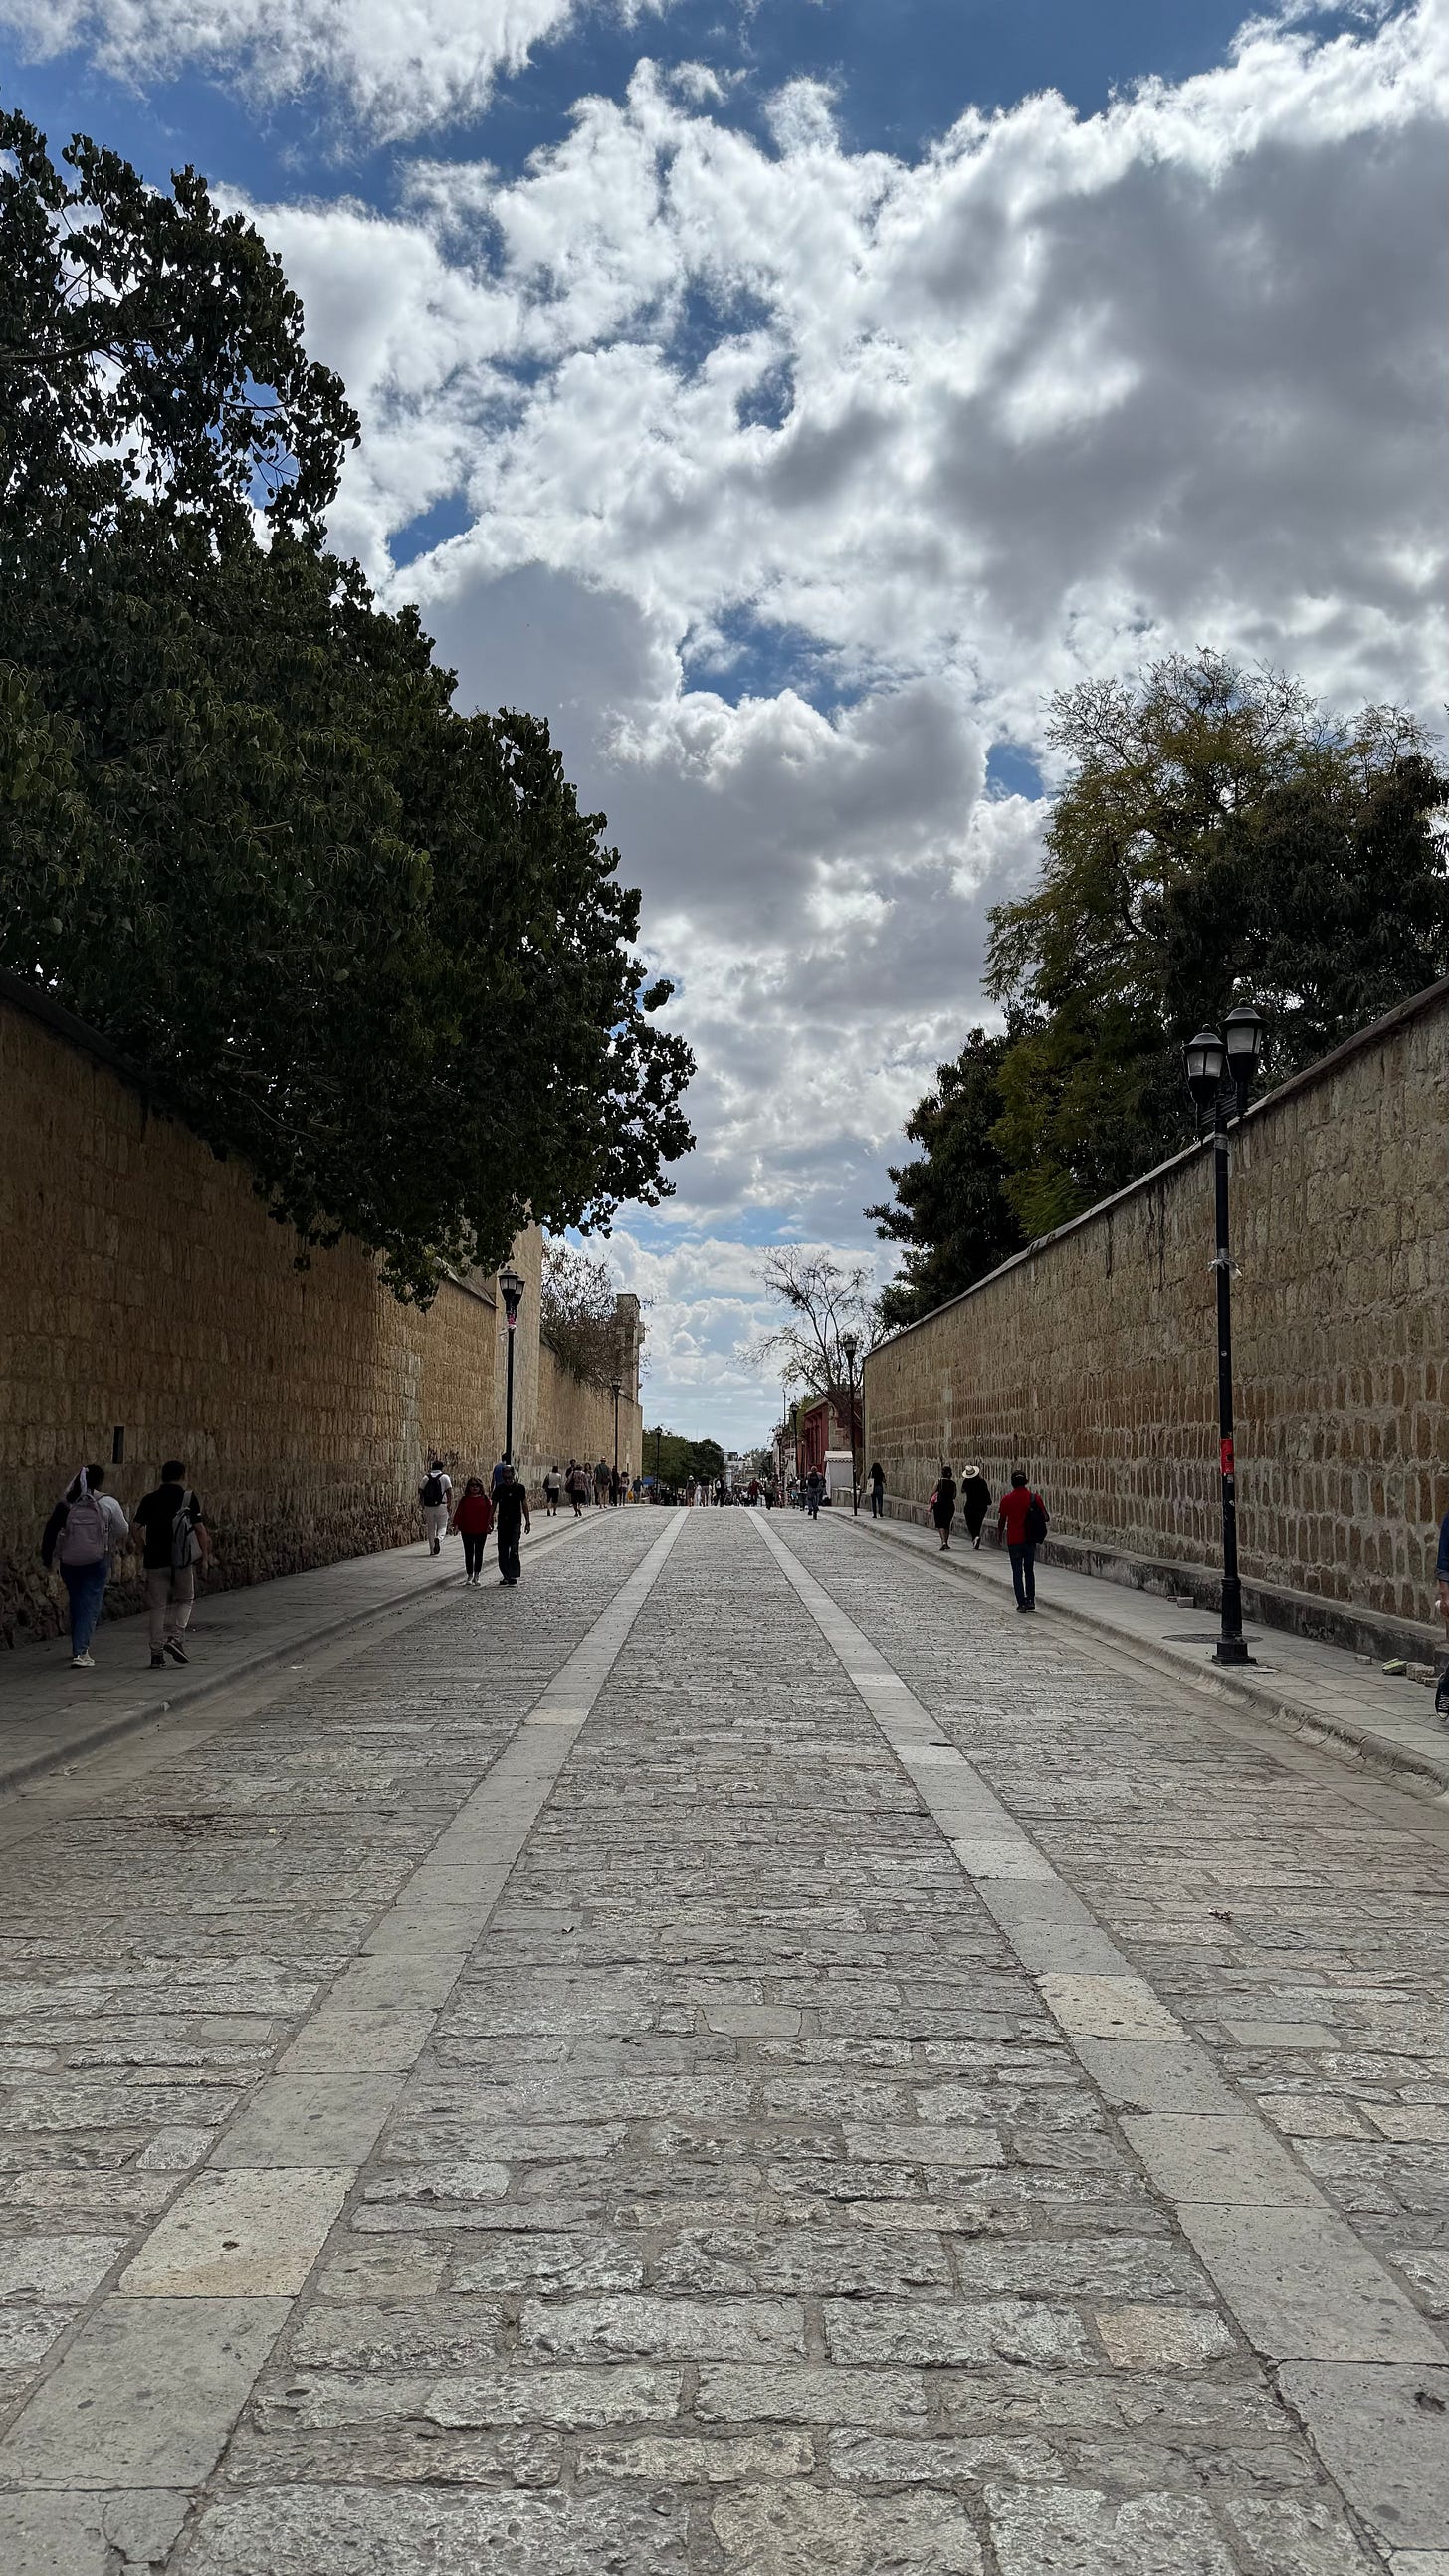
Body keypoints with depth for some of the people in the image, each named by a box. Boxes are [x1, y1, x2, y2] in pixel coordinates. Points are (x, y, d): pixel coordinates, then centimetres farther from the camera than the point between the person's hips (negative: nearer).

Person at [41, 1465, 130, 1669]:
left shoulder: (66, 1504, 0)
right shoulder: (108, 1503, -7)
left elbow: (51, 1529, 1)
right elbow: (122, 1532, 0)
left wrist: (47, 1556, 11)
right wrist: (117, 1547, 22)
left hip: (69, 1561, 4)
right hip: (96, 1561, -4)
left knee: (76, 1604, 19)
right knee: (90, 1606, -1)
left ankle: (78, 1647, 34)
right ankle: (80, 1654, -13)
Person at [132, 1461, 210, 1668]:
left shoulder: (149, 1499, 4)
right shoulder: (189, 1498, -2)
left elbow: (134, 1526, 0)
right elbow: (200, 1529, -4)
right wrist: (205, 1555, 6)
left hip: (155, 1560, 2)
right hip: (182, 1559, -2)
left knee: (157, 1606, 8)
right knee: (185, 1599, 15)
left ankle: (157, 1652, 7)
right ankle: (175, 1638, -4)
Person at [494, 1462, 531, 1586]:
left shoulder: (520, 1488, 0)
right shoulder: (499, 1489, 6)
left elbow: (524, 1505, 5)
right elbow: (494, 1505, 11)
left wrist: (527, 1522, 4)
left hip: (515, 1522, -3)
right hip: (502, 1522, 3)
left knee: (513, 1549, -14)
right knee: (502, 1550, 5)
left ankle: (513, 1575, -15)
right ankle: (505, 1575, 14)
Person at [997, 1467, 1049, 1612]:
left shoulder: (1007, 1499, -7)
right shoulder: (1035, 1498, -5)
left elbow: (1001, 1521, 0)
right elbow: (1045, 1518, -2)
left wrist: (999, 1537, 16)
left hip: (1014, 1540, -2)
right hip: (1031, 1540, 2)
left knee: (1017, 1572, 4)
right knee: (1029, 1570, 17)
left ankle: (1021, 1602, -1)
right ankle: (1030, 1599, 13)